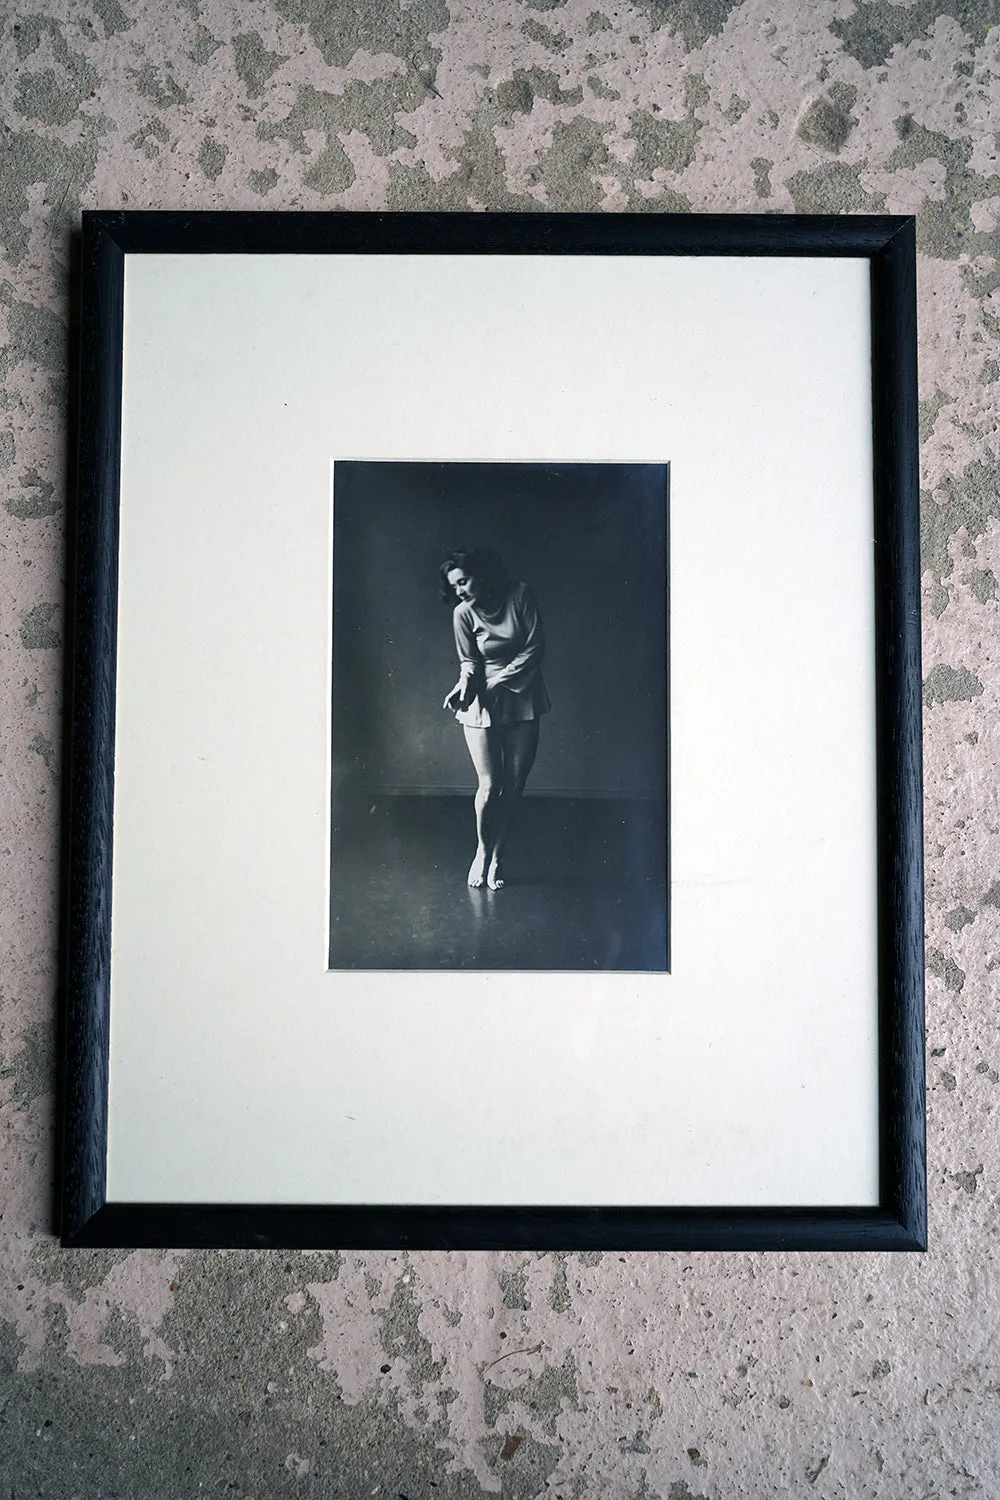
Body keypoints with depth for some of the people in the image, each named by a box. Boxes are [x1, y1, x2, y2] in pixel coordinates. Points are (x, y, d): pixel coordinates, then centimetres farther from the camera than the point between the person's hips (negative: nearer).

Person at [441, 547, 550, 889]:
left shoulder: (520, 595, -9)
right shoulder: (463, 613, -6)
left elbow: (535, 648, -7)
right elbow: (469, 661, 2)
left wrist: (498, 680, -12)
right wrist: (464, 684, -20)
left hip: (521, 699, 1)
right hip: (482, 704, -1)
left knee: (514, 786, 3)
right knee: (489, 786, -6)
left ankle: (497, 857, 18)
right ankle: (482, 850, 19)